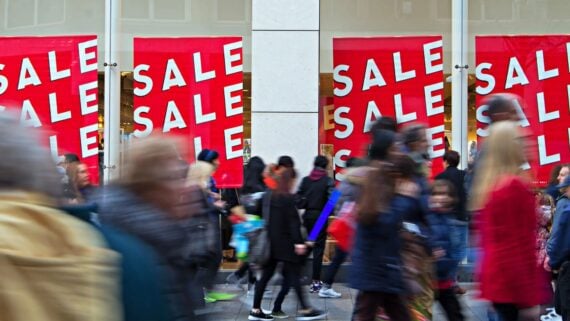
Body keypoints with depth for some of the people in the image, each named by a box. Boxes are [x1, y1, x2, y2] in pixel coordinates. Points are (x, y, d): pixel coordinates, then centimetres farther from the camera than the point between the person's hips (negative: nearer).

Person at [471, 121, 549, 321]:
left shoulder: (488, 185, 11)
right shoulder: (517, 186, -15)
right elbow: (523, 242, -18)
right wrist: (530, 298, -17)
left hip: (496, 276, 9)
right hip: (516, 282, -9)